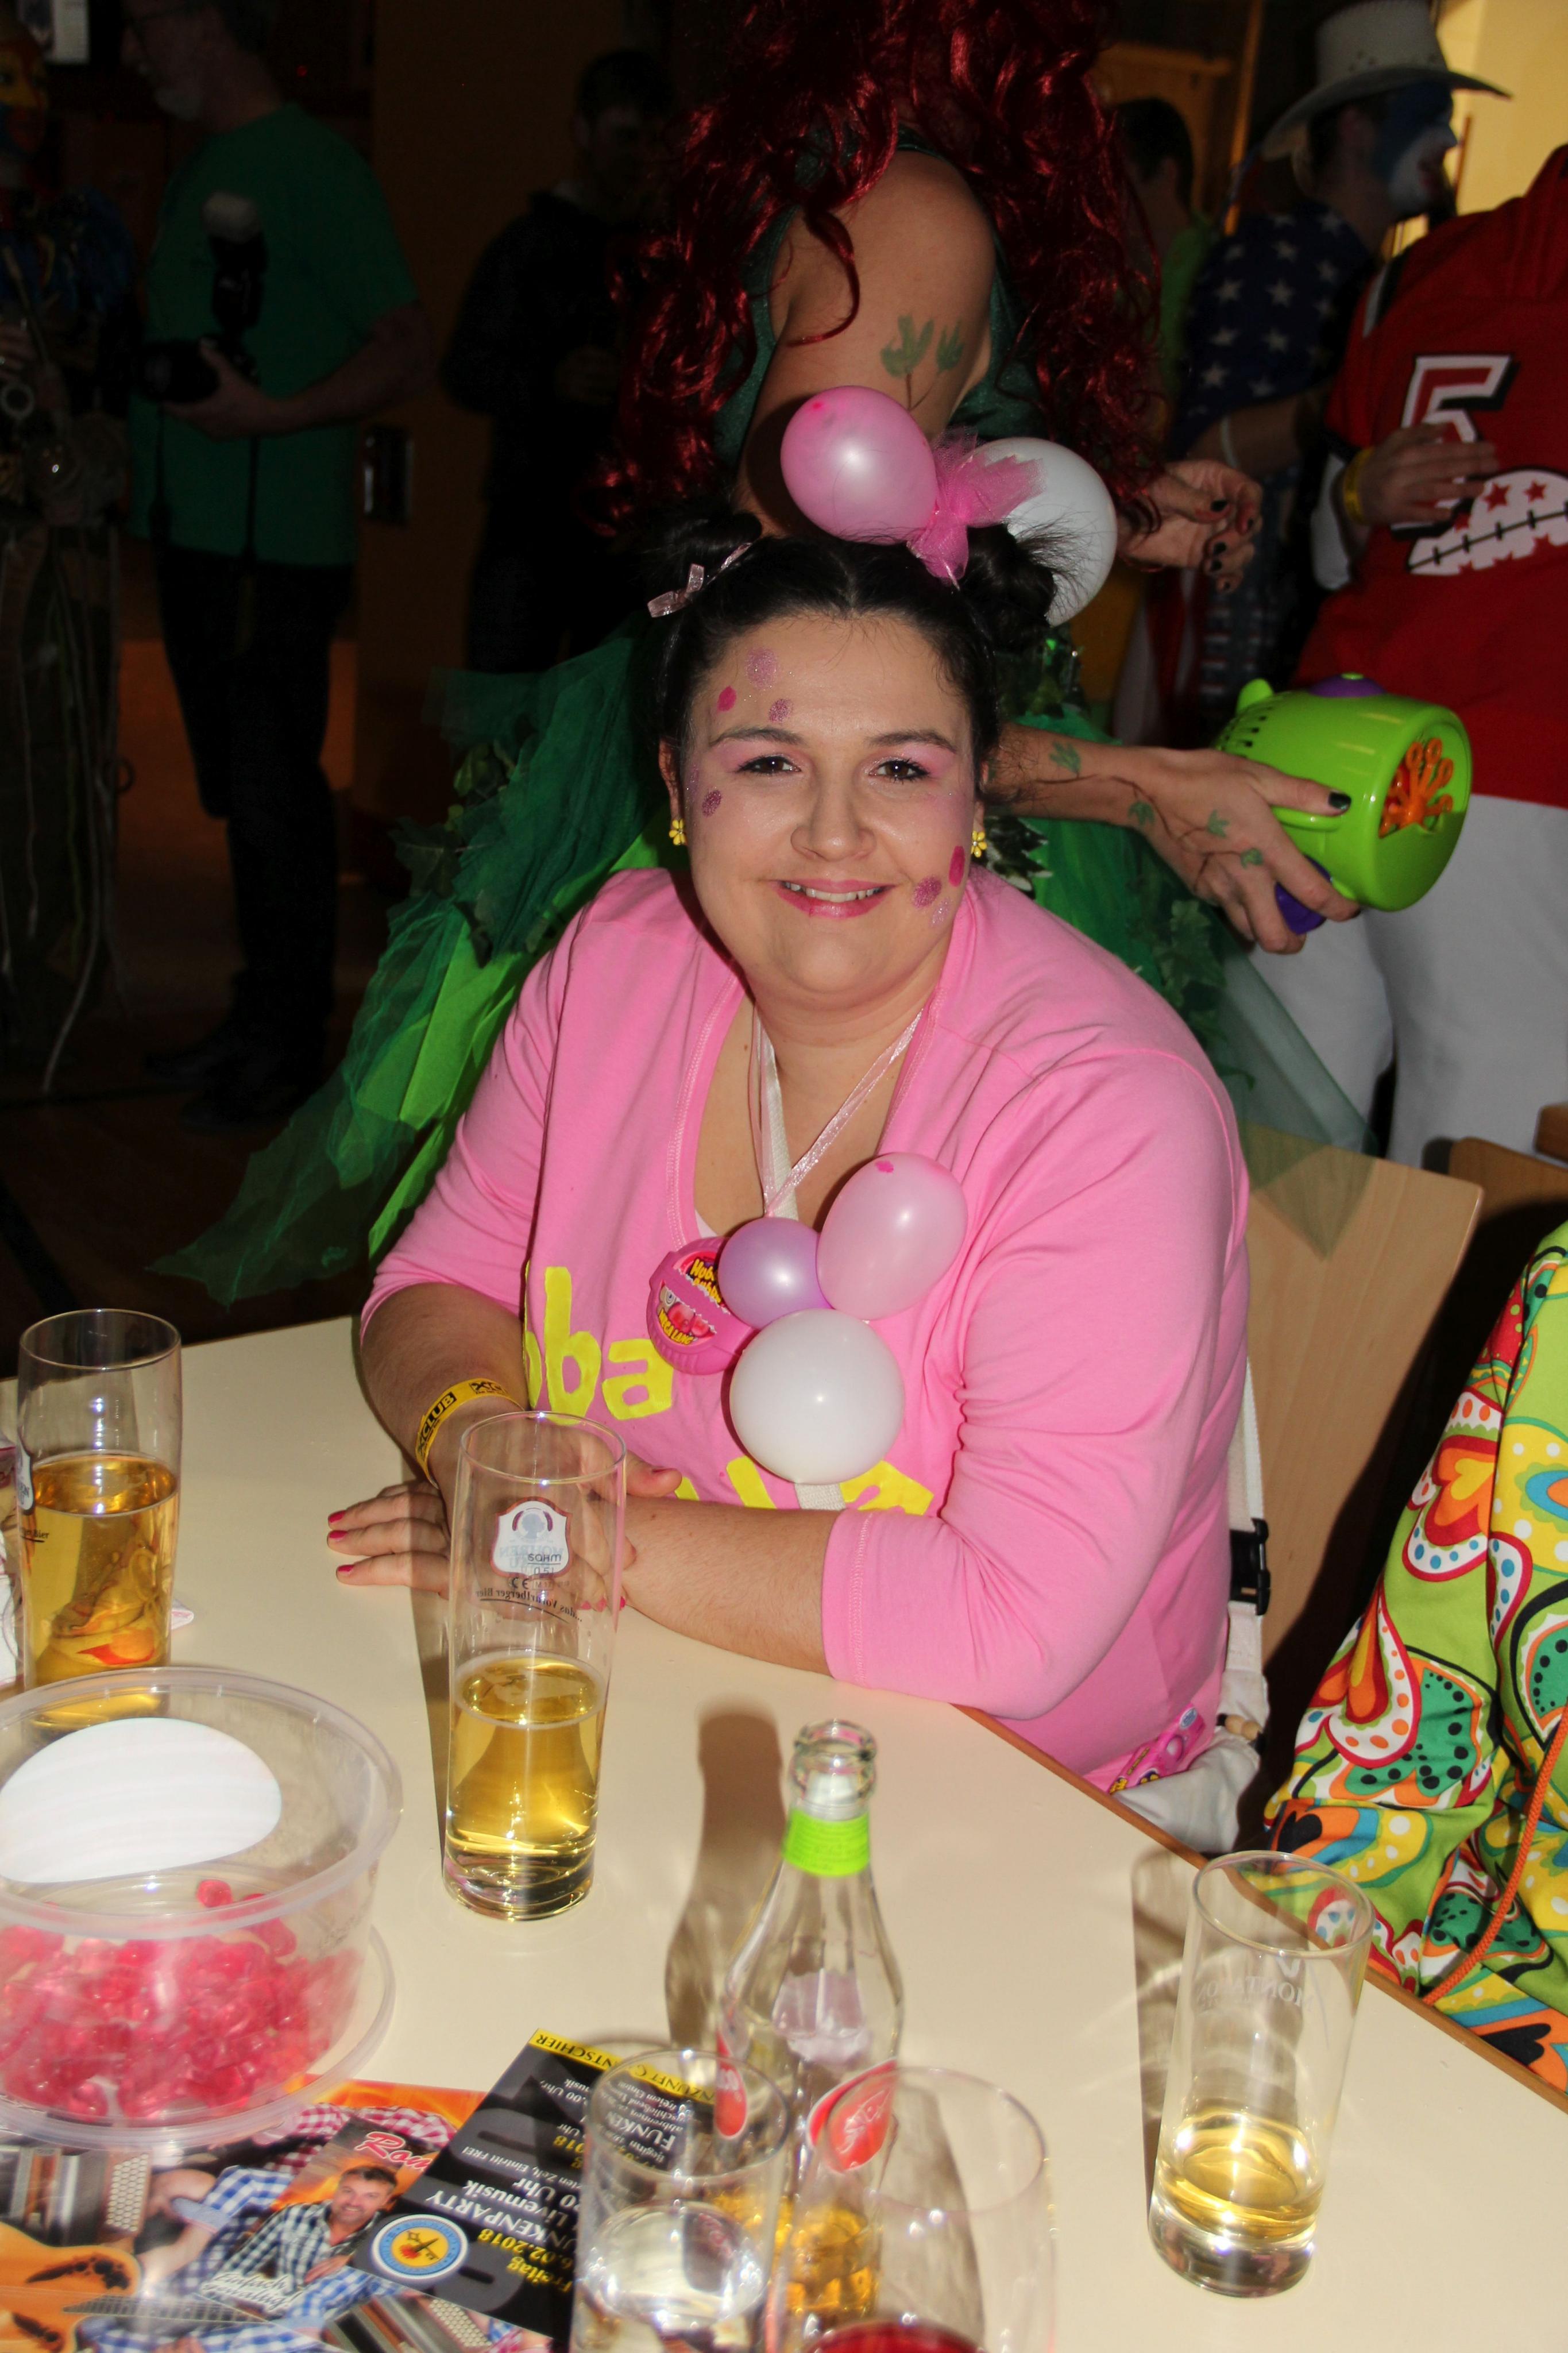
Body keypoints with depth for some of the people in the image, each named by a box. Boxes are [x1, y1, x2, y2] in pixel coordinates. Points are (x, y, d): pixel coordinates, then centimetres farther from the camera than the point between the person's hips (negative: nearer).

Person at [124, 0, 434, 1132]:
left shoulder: (314, 167, -8)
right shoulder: (199, 171, 18)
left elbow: (408, 352, -14)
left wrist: (270, 417, -22)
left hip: (278, 545, -8)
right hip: (195, 531, 8)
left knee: (274, 795, -3)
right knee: (237, 787, 13)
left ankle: (292, 1050, 7)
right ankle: (258, 1020, 25)